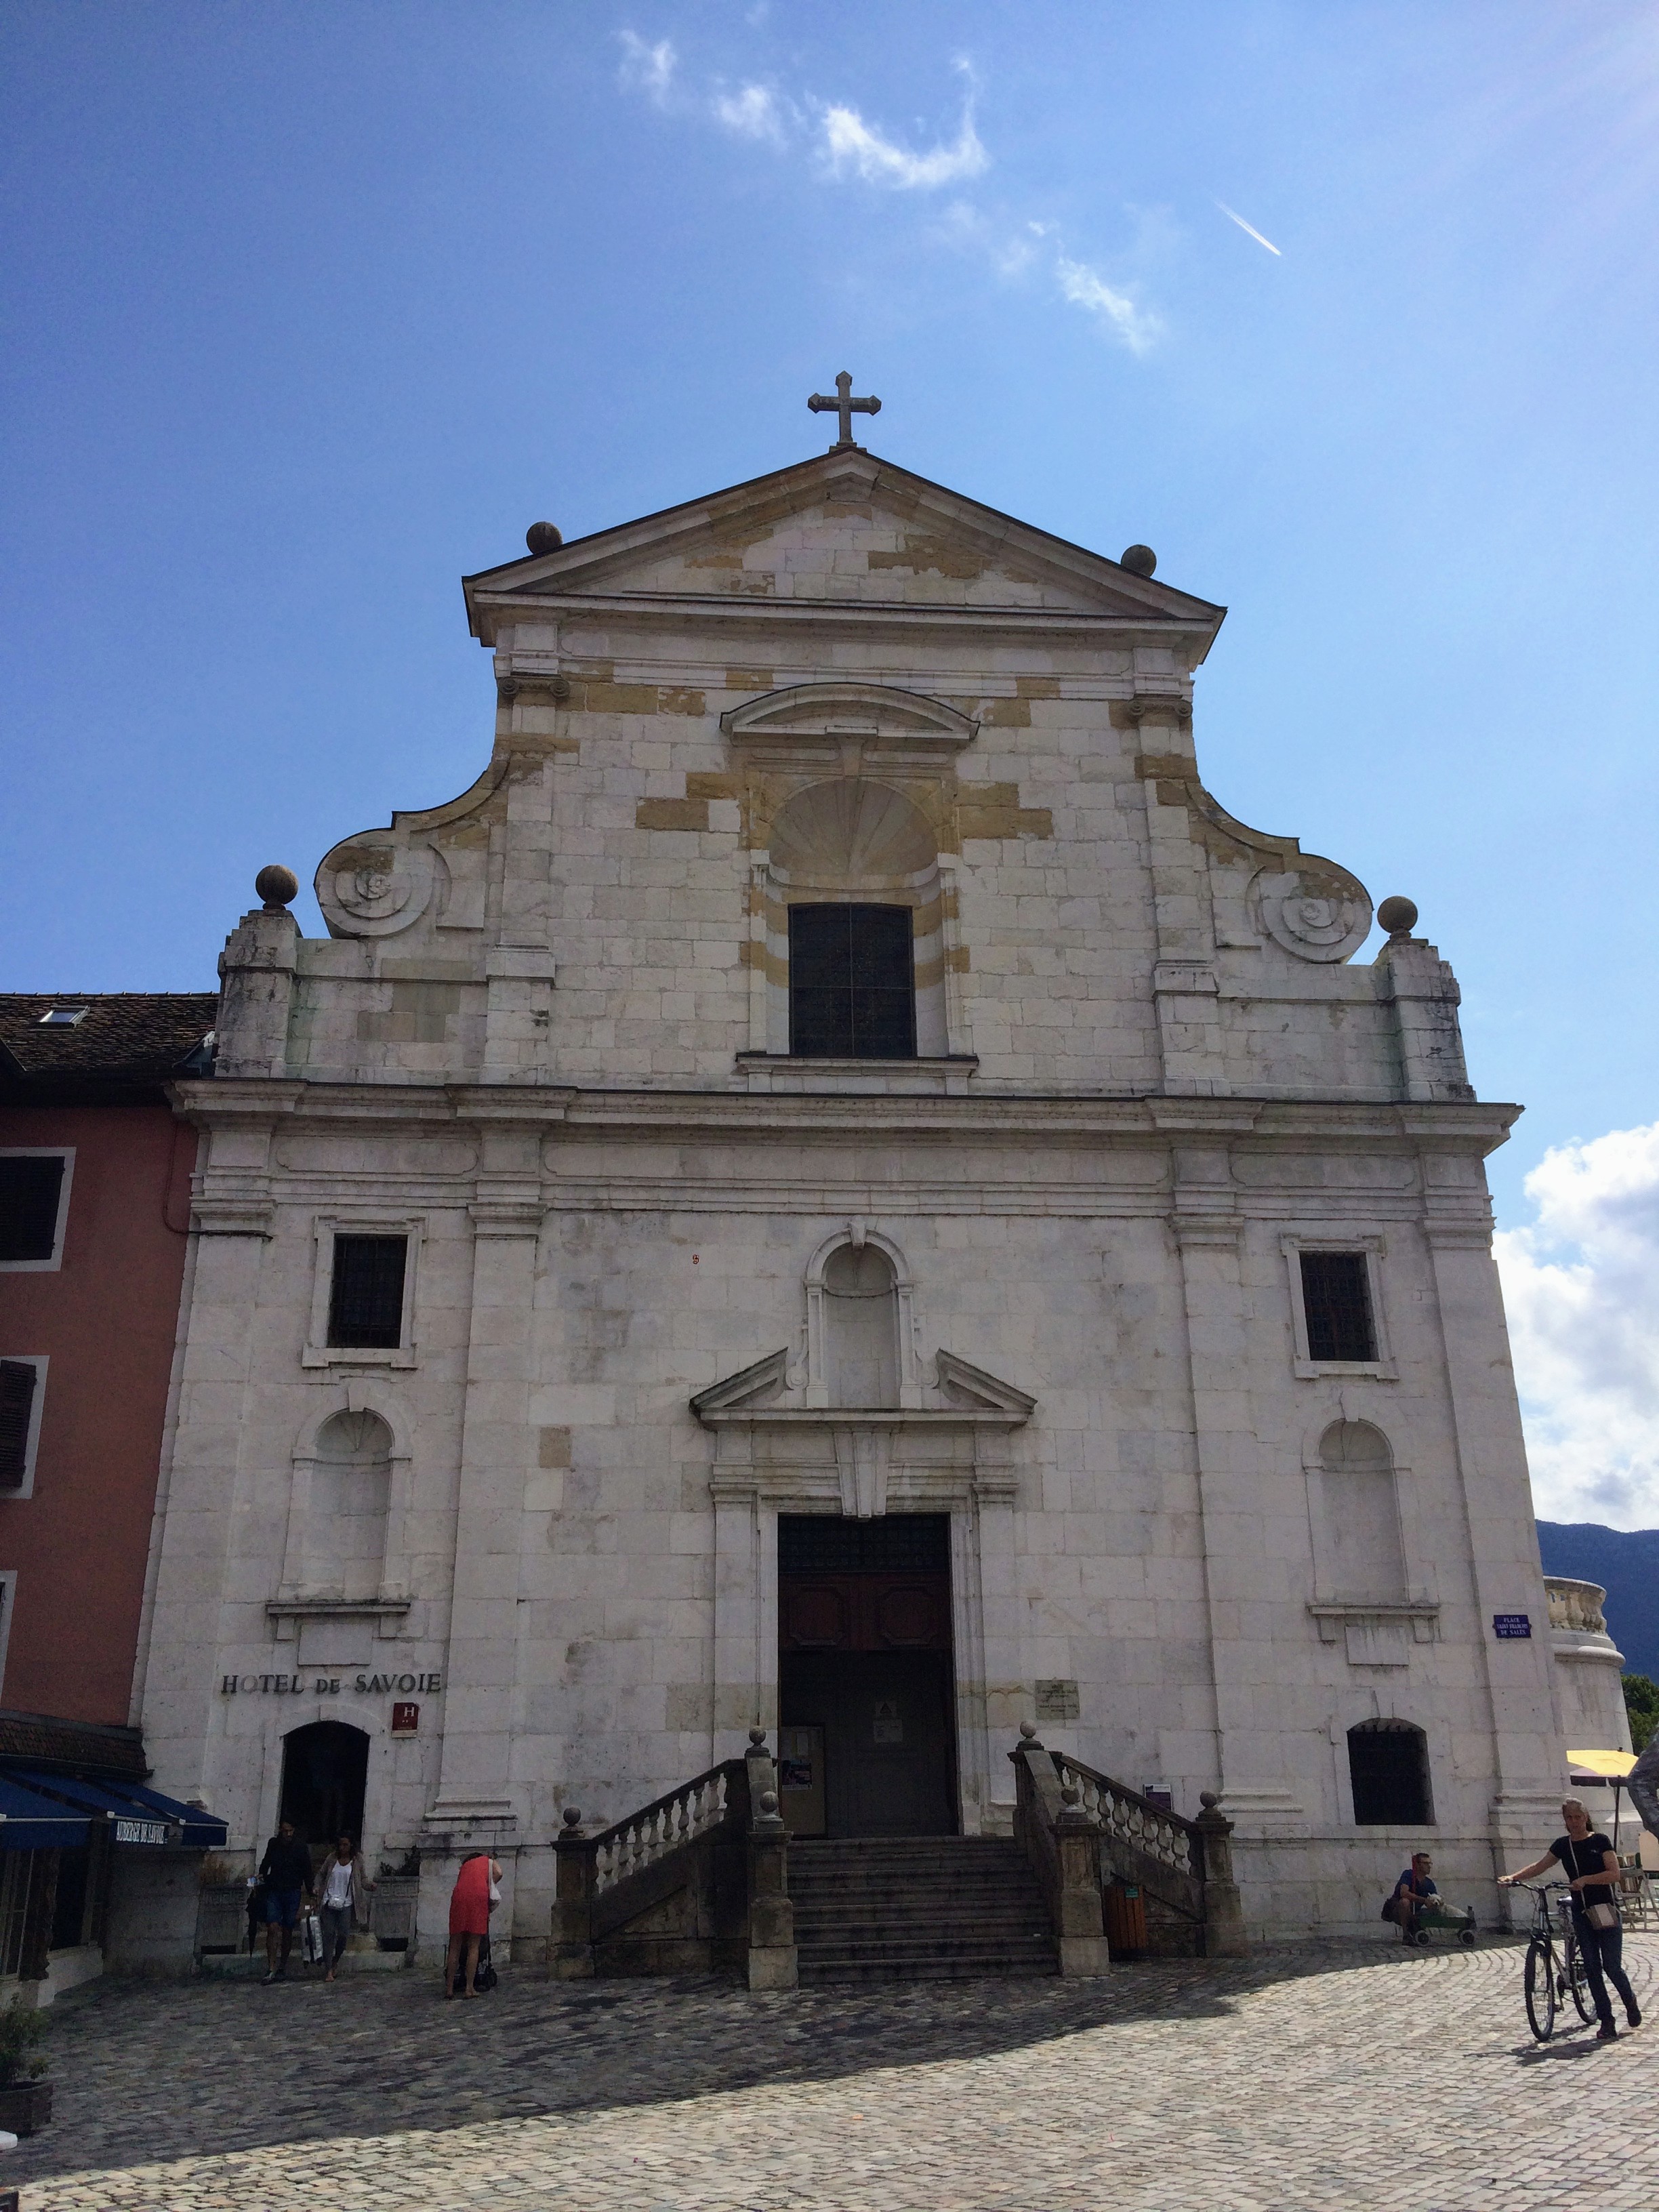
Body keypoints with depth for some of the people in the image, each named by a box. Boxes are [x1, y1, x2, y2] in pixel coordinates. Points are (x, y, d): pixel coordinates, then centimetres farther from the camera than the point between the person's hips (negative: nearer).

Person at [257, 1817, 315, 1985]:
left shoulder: (300, 1847, -3)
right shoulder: (273, 1844, 4)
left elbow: (307, 1871, 1)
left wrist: (309, 1892, -4)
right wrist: (262, 1874, 5)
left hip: (292, 1892, -1)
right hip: (274, 1891, 1)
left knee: (287, 1931, 5)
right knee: (272, 1928, -11)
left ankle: (283, 1967, 18)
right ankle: (271, 1969, -11)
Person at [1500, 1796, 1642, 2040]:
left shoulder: (1600, 1841, -6)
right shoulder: (1563, 1845, 7)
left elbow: (1614, 1873, -13)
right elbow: (1539, 1866, 8)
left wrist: (1586, 1879, -25)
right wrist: (1512, 1878, -5)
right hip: (1581, 1913, 4)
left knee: (1612, 1966, -3)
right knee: (1592, 1968, 1)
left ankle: (1630, 2001, 28)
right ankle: (1607, 2024, 8)